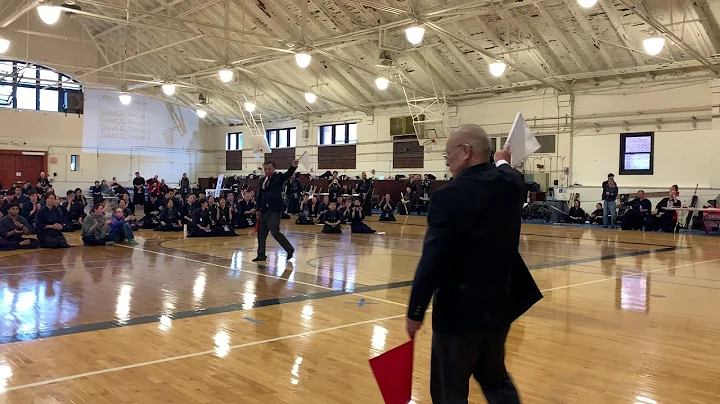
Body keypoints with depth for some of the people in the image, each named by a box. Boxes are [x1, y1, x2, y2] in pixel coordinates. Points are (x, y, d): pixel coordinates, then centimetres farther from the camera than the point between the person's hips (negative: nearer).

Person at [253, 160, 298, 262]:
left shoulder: (278, 178, -2)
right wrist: (258, 209, 10)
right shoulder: (263, 181, 14)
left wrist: (293, 166, -41)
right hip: (264, 210, 7)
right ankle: (261, 254, 19)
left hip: (275, 210, -6)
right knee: (261, 233, 8)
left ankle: (290, 249, 5)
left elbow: (288, 174, -22)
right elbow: (260, 195, 17)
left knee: (275, 232, -12)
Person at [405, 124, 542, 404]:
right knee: (495, 377, 25)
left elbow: (432, 261, -23)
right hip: (500, 303, 7)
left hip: (460, 307, -7)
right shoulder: (511, 184, -1)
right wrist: (502, 163, 48)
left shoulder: (450, 196, -21)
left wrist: (415, 312, -15)